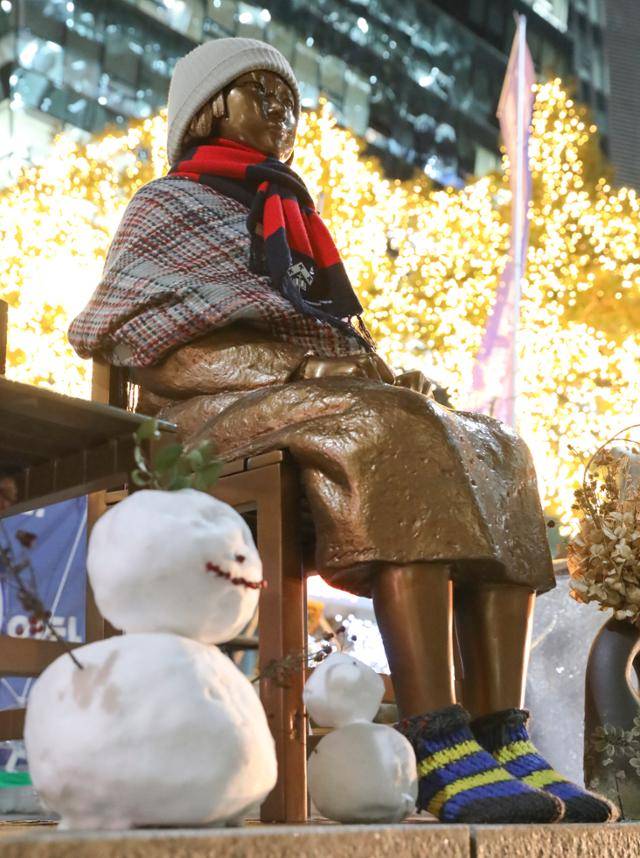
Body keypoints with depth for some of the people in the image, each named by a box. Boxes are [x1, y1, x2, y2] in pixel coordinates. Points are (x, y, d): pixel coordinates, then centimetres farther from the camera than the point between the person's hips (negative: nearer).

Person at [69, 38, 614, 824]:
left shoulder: (294, 225, 34)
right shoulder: (171, 207, 14)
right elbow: (138, 340, -3)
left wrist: (387, 374, 1)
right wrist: (300, 368, -13)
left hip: (319, 405, 7)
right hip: (227, 413, -7)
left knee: (498, 460, -16)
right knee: (400, 438, -35)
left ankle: (504, 742, -29)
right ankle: (441, 755, -43)